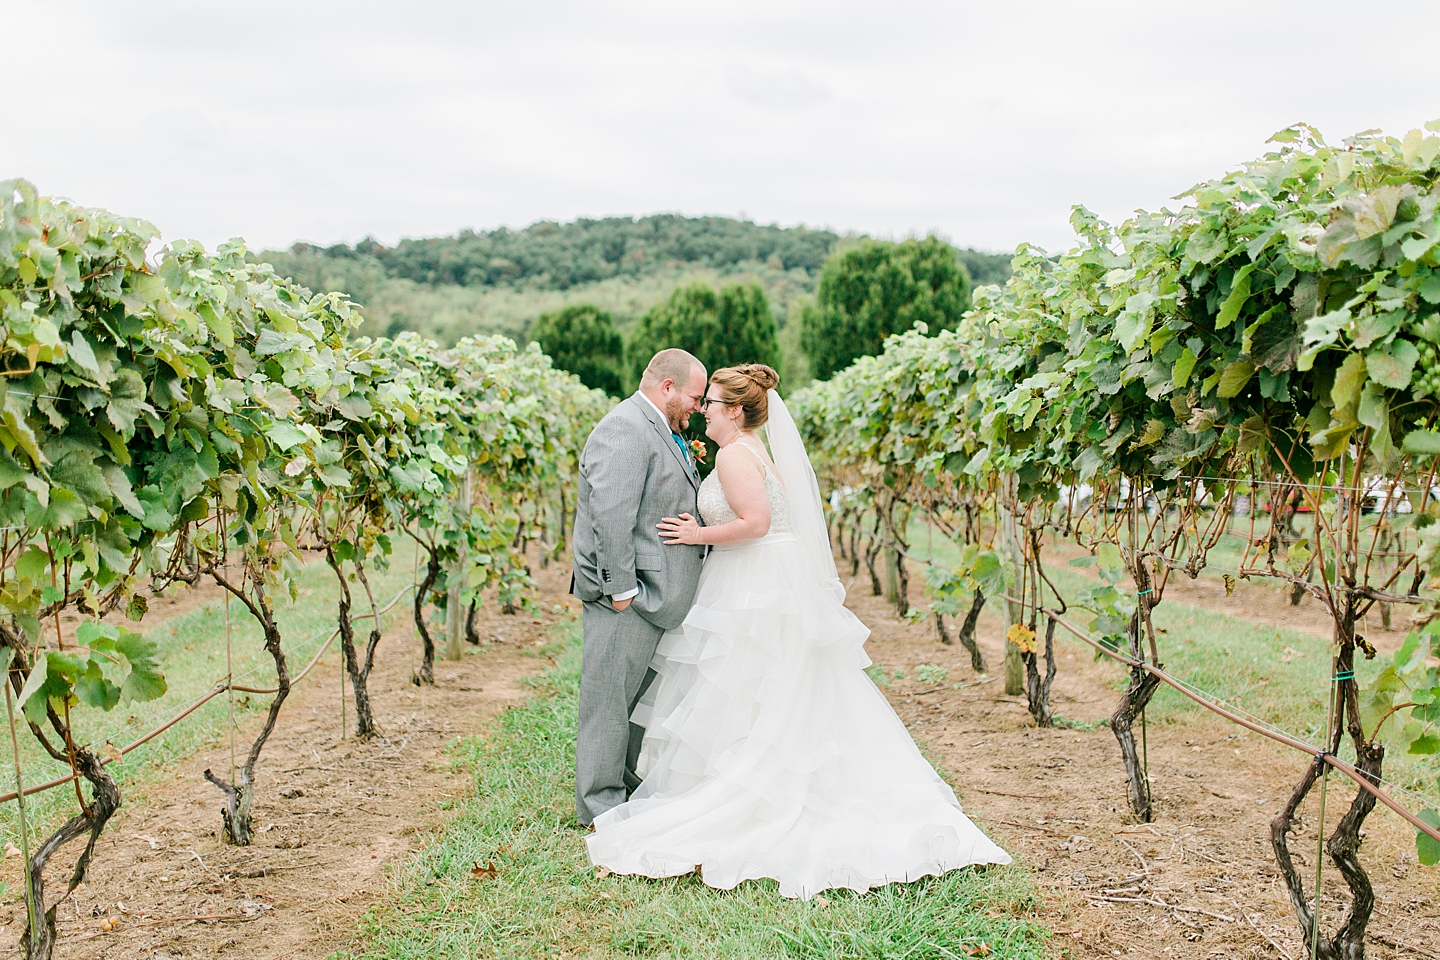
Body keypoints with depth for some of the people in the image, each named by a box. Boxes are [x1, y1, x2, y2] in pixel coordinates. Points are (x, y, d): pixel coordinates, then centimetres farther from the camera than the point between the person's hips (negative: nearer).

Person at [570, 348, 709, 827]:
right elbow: (611, 516, -24)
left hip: (658, 591, 11)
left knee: (646, 693, 18)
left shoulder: (661, 430, 17)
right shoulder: (625, 430, -17)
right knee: (611, 695, -1)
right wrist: (621, 588, -23)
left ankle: (634, 788, 31)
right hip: (626, 595, -11)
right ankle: (600, 805, 8)